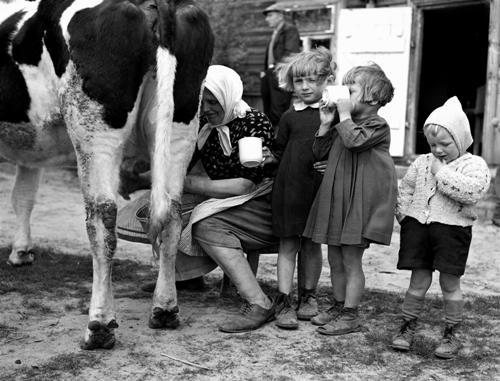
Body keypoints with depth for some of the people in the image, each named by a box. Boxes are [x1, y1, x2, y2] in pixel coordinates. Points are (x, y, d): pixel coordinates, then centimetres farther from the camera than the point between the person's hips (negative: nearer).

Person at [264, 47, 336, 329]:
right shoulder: (290, 117, 6)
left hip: (319, 188, -1)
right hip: (289, 187, 1)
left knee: (312, 244, 11)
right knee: (288, 244, 3)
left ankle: (309, 296, 28)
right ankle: (284, 302, 9)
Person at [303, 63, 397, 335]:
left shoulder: (377, 125, -9)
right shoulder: (343, 126, 14)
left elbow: (354, 141, -28)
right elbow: (319, 152, 12)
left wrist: (344, 114, -17)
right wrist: (325, 123, 3)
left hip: (360, 200, -8)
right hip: (336, 198, 8)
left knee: (351, 259, -2)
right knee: (335, 259, 14)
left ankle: (350, 316, 7)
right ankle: (338, 306, 27)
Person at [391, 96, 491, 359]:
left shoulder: (474, 164, -3)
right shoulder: (422, 162, 11)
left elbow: (472, 191, -22)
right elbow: (405, 189, 18)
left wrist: (442, 172, -16)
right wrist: (406, 216, 5)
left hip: (452, 228, -3)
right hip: (418, 226, 3)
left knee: (450, 282, 4)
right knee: (419, 280, 7)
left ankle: (451, 334, 18)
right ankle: (407, 328, 19)